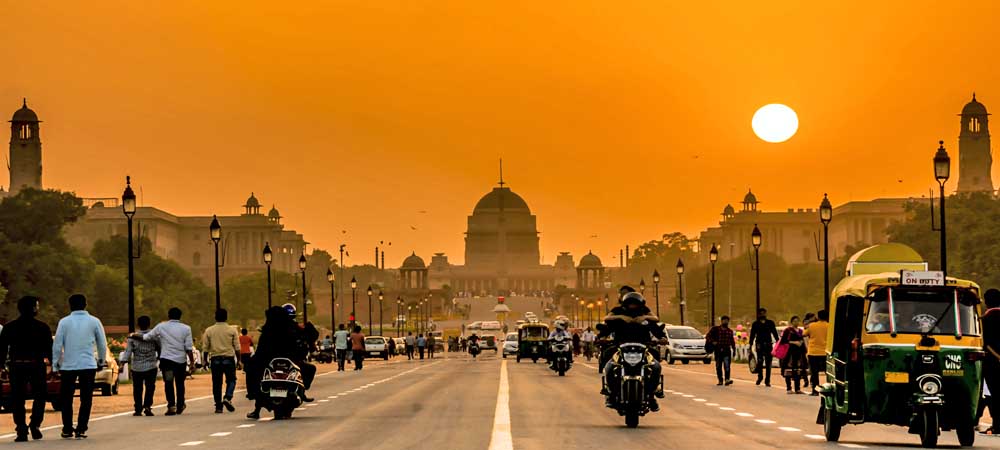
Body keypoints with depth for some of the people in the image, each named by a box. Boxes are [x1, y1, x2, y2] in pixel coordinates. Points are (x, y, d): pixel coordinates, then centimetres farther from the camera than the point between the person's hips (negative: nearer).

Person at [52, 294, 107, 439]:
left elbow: (57, 345, -2)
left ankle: (67, 429, 12)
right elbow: (102, 344, 6)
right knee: (86, 399, 5)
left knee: (66, 399, 12)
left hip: (68, 366, 0)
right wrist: (101, 361, 21)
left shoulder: (64, 322, -2)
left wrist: (55, 364, 8)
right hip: (89, 366, 0)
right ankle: (81, 429, 0)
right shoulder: (94, 322, 1)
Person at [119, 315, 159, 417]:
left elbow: (128, 351, -10)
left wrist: (122, 364, -12)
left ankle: (138, 409, 6)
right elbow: (159, 350, 6)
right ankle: (147, 406, -10)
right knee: (150, 388, 7)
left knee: (137, 389, 7)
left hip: (136, 367, 0)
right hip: (151, 367, 0)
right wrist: (159, 358, 24)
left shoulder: (133, 337, -4)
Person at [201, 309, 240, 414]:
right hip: (229, 359, -1)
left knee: (216, 383, 6)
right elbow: (237, 347, 0)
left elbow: (205, 348, 3)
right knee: (231, 380, 11)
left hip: (215, 359, 1)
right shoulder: (232, 330, -1)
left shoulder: (209, 331, 2)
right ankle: (227, 398, -13)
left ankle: (218, 406, 5)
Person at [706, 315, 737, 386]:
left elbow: (732, 341, 22)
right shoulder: (715, 329, 4)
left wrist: (734, 350, 16)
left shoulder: (730, 331, 14)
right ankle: (720, 381, 12)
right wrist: (712, 341, -12)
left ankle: (727, 380, -23)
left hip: (727, 351, 1)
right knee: (718, 367, 4)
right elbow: (708, 336, 3)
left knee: (727, 366, -14)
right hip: (718, 350, -1)